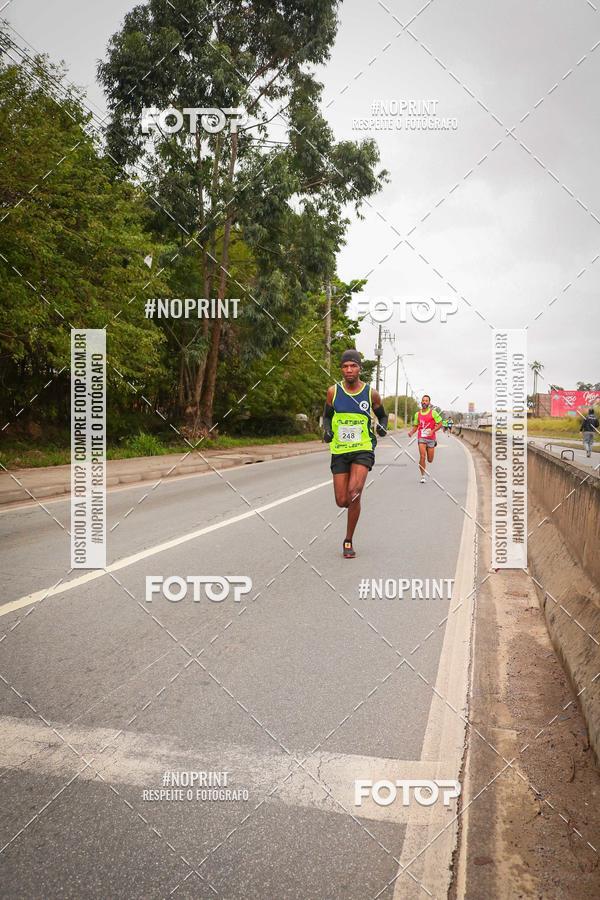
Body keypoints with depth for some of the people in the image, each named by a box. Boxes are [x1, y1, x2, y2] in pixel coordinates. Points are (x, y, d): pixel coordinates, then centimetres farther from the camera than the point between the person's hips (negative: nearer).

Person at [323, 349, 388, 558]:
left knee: (354, 491, -23)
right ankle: (355, 501, 39)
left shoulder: (371, 394, 0)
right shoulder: (333, 391, 1)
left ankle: (348, 542, -8)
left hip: (363, 450, -2)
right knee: (342, 501, -3)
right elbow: (327, 416, 15)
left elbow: (382, 415, 17)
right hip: (339, 451, 2)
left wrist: (382, 427, -5)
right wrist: (327, 431, -5)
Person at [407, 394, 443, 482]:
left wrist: (432, 431, -18)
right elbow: (415, 426, 15)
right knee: (422, 456, -17)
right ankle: (423, 476, -8)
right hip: (421, 438, 1)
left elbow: (440, 424, -3)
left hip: (430, 438, -1)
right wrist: (411, 432, -6)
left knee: (430, 460, 8)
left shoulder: (433, 413, -3)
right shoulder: (417, 414, 6)